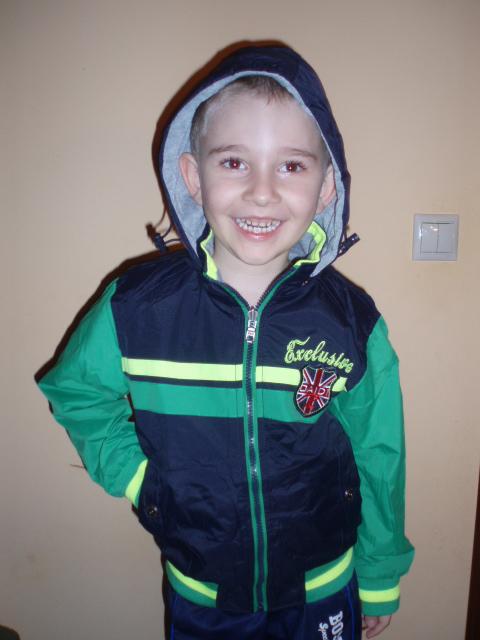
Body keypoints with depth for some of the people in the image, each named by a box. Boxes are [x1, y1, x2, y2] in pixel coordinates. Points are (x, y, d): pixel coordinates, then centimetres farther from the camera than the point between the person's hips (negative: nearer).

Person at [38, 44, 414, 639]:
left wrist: (380, 580, 6)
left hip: (324, 591, 0)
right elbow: (73, 390, 1)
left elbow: (378, 458, -5)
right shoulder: (135, 306, -19)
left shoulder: (353, 321, -18)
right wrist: (133, 474, -10)